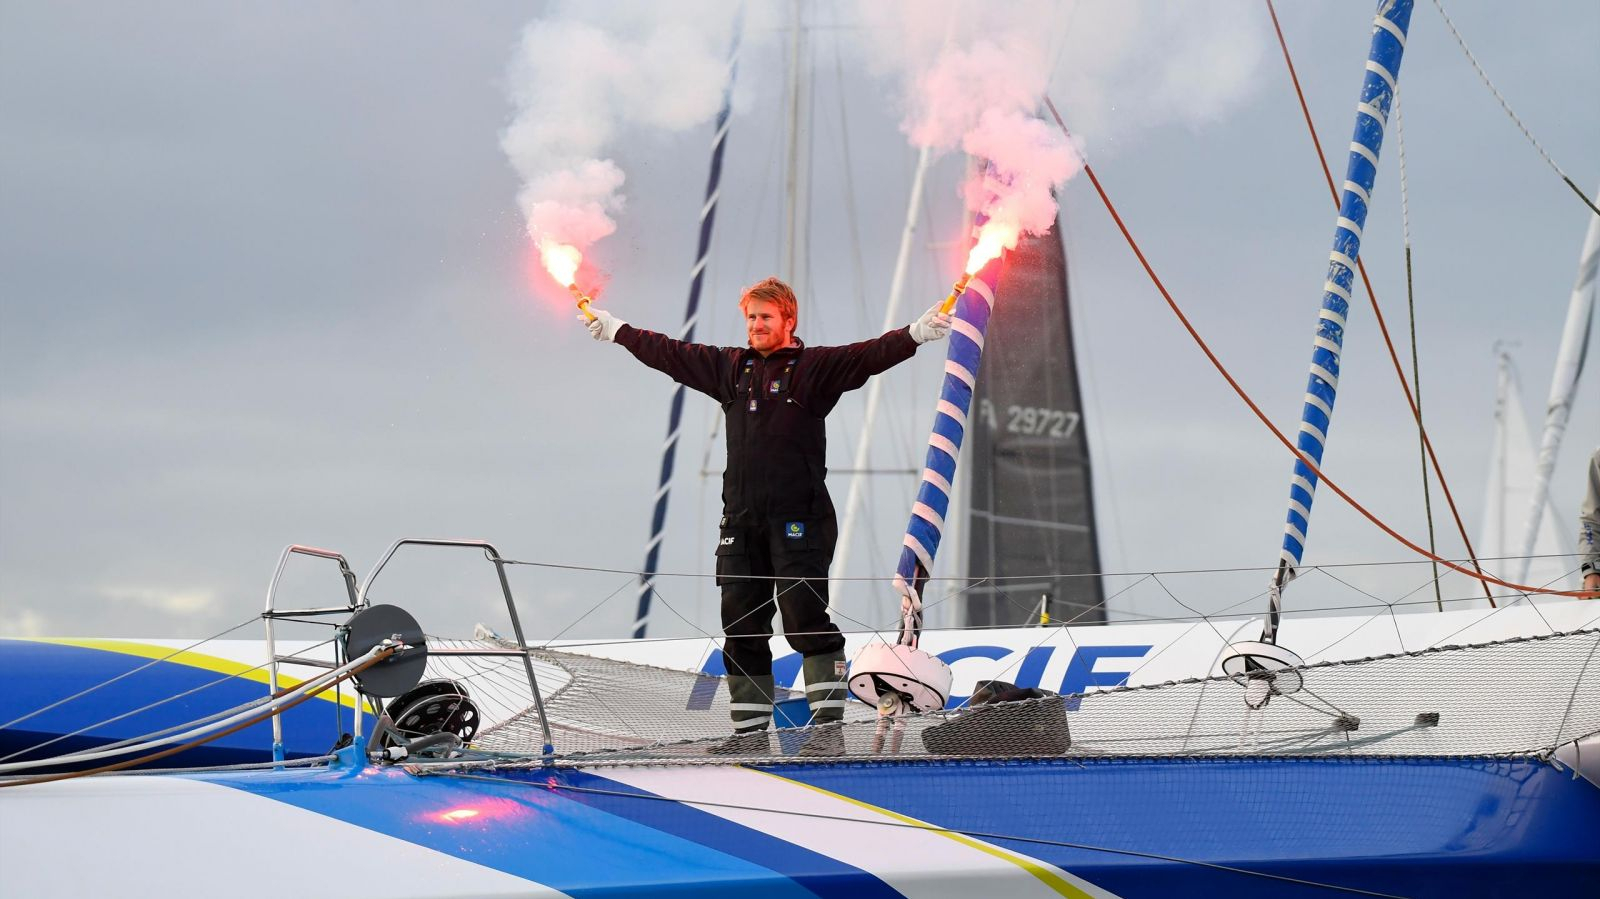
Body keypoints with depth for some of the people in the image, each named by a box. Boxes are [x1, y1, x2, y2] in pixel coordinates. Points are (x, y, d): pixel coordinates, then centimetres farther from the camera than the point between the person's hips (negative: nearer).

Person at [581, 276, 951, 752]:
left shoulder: (813, 367, -2)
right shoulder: (729, 367, 14)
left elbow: (869, 356, -15)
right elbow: (668, 353, 25)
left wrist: (917, 333, -30)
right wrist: (616, 331, 34)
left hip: (798, 520, -6)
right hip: (740, 523, 6)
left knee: (806, 620, -11)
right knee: (741, 628, 5)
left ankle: (828, 725, -8)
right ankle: (750, 729, 12)